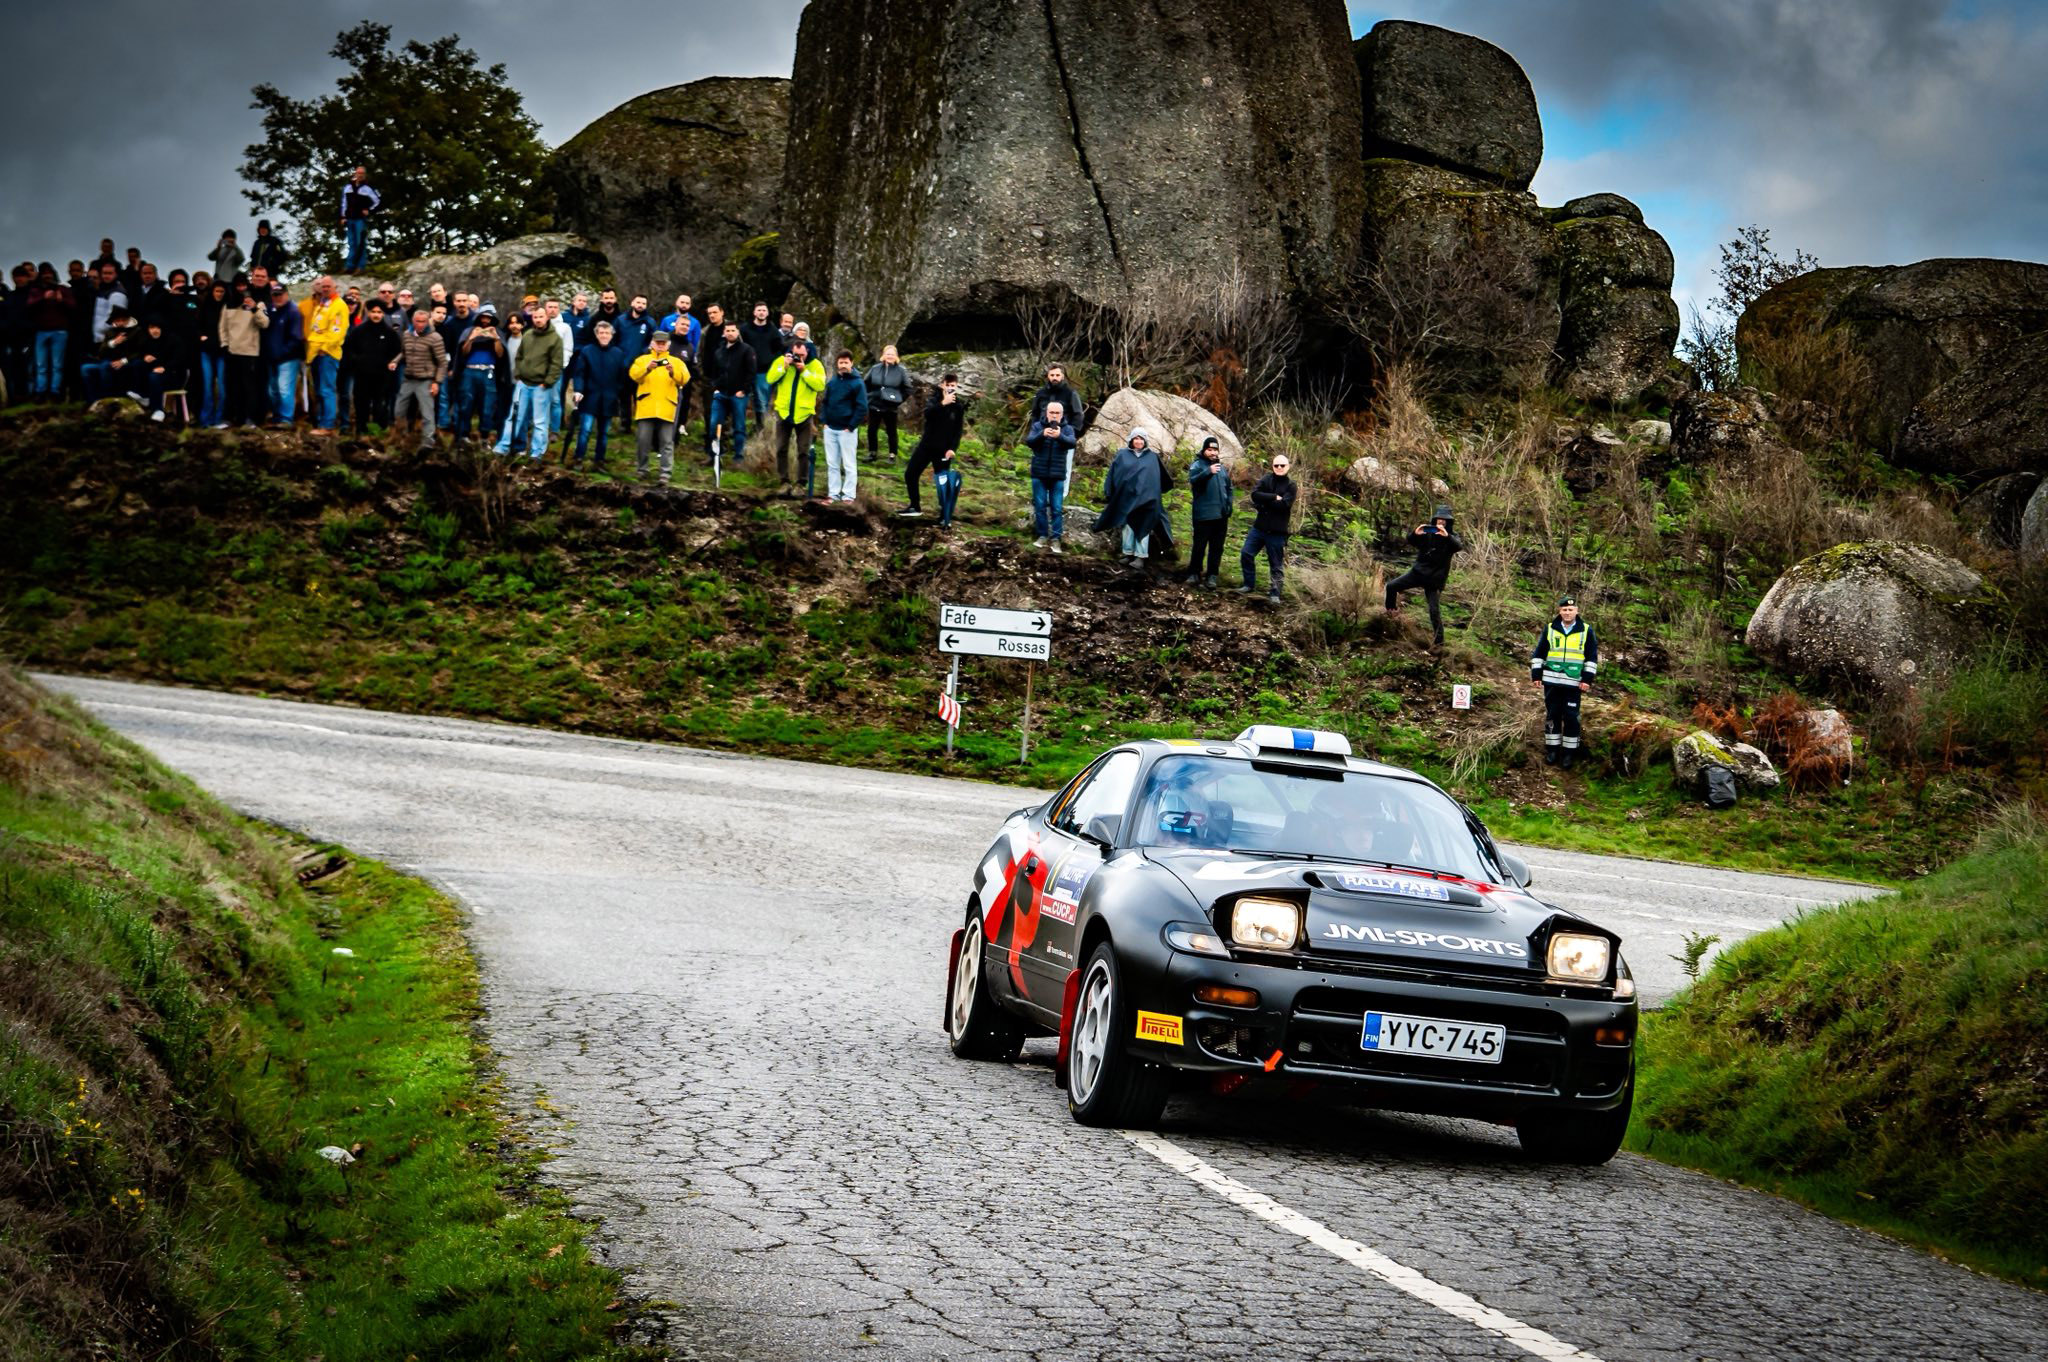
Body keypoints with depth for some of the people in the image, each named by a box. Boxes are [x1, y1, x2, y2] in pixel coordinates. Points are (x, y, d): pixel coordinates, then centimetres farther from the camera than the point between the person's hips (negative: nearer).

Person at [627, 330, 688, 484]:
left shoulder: (676, 361, 16)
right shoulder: (642, 359, 16)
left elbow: (685, 378, -1)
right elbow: (633, 374, -3)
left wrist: (673, 372, -21)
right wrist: (647, 368, -22)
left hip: (667, 408, 0)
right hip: (646, 407, 0)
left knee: (667, 442, -5)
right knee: (643, 440, 0)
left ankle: (665, 474, -7)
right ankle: (642, 470, 13)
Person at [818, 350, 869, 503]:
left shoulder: (857, 383, -8)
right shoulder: (832, 382, 9)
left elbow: (862, 407, -11)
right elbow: (824, 402, 18)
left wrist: (851, 426, -13)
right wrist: (824, 420, 6)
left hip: (847, 431, -5)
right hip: (830, 429, 6)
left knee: (849, 465, 0)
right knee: (832, 464, 9)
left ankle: (848, 495, 3)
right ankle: (833, 494, 15)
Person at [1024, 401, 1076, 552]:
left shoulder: (1067, 429, 1)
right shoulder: (1038, 426, 1)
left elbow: (1072, 443, -19)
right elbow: (1029, 442, -15)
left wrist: (1060, 436, -40)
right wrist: (1042, 434, -36)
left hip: (1057, 475, -1)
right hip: (1039, 474, 1)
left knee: (1057, 508, -1)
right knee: (1040, 506, 5)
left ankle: (1056, 538, 3)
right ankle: (1043, 536, 14)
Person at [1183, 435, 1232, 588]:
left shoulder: (1222, 467, 17)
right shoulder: (1197, 465, -2)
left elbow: (1228, 488, 27)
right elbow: (1193, 480, -22)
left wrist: (1229, 505, 14)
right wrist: (1208, 472, -37)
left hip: (1221, 515, 6)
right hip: (1204, 515, -6)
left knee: (1217, 547, 6)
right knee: (1199, 546, -4)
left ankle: (1211, 576, 11)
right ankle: (1194, 574, 6)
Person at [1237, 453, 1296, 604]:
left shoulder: (1290, 485, -4)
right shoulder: (1266, 479, 4)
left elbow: (1284, 504, -18)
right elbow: (1255, 494, -12)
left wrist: (1263, 502, -12)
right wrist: (1274, 497, -20)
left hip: (1277, 531, -4)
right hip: (1259, 526, 4)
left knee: (1276, 564, 4)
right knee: (1246, 554, 3)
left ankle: (1275, 593, 14)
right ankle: (1249, 585, 19)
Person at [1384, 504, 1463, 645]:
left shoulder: (1450, 538, -4)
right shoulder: (1426, 533, 2)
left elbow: (1459, 547, -24)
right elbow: (1410, 542, -7)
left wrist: (1447, 536, -42)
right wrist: (1415, 533, -30)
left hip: (1435, 579, -3)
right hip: (1418, 572, 3)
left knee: (1434, 610, -8)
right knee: (1391, 586, -6)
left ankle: (1439, 642, -2)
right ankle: (1390, 611, 18)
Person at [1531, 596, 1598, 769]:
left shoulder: (1586, 630, 2)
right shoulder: (1549, 629, 5)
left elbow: (1592, 657, 5)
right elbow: (1539, 653, 10)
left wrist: (1587, 679, -2)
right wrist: (1536, 675, 4)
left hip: (1573, 683, -1)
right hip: (1551, 681, 1)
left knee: (1571, 717, 0)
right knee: (1552, 715, 6)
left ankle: (1569, 752, 8)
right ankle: (1552, 749, 15)